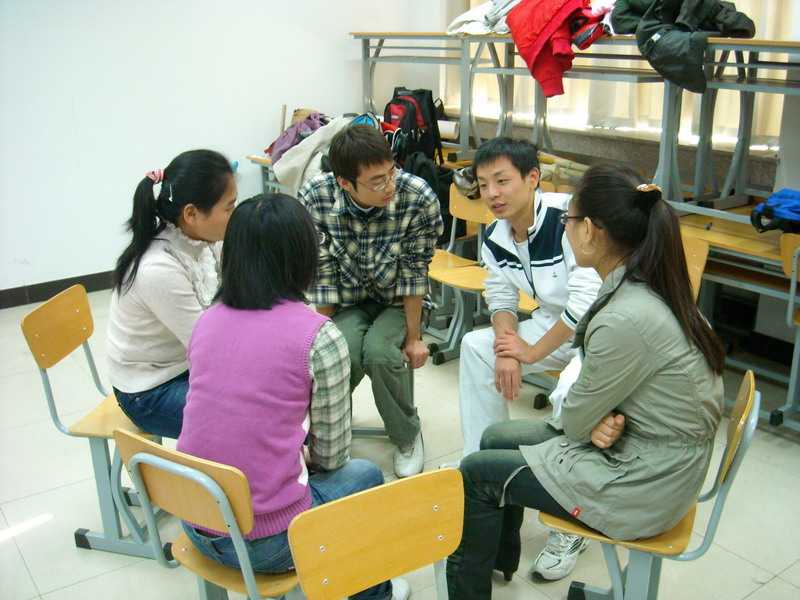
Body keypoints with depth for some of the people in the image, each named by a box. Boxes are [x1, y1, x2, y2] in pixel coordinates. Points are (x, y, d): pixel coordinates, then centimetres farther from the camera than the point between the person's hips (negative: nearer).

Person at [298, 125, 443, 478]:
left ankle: (408, 437, 1)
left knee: (380, 352, -29)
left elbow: (414, 272, -14)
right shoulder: (313, 198, -23)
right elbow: (322, 273, -13)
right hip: (348, 302, 1)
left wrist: (413, 337, -9)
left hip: (399, 302, 0)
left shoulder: (420, 200, -26)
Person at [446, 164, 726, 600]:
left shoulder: (625, 320, -32)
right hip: (646, 450, 9)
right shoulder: (650, 289, -3)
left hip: (643, 486, -9)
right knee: (495, 439, 18)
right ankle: (499, 556, 41)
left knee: (477, 473, 2)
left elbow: (574, 421, -18)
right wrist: (602, 420, -12)